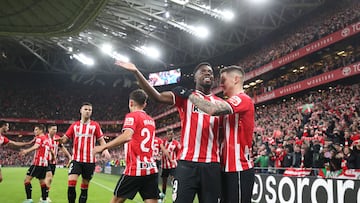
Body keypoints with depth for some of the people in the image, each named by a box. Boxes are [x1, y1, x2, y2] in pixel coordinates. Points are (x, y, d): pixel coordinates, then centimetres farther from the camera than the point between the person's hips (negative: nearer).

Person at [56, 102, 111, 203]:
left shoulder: (95, 125, 3)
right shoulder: (74, 125, 8)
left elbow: (101, 140, 4)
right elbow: (65, 138, 6)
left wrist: (105, 150, -15)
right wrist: (60, 140, -18)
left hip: (90, 161, 0)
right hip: (76, 159, 1)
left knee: (84, 187, 8)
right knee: (71, 183, -15)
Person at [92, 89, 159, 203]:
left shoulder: (132, 116, -4)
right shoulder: (151, 120, 16)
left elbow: (127, 136, -23)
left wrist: (104, 147, -20)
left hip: (135, 169, -6)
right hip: (151, 169, 6)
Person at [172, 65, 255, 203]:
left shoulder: (242, 99, -13)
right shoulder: (236, 102, 19)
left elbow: (213, 110, -29)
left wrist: (188, 94, -18)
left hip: (239, 169, -9)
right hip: (230, 167, 9)